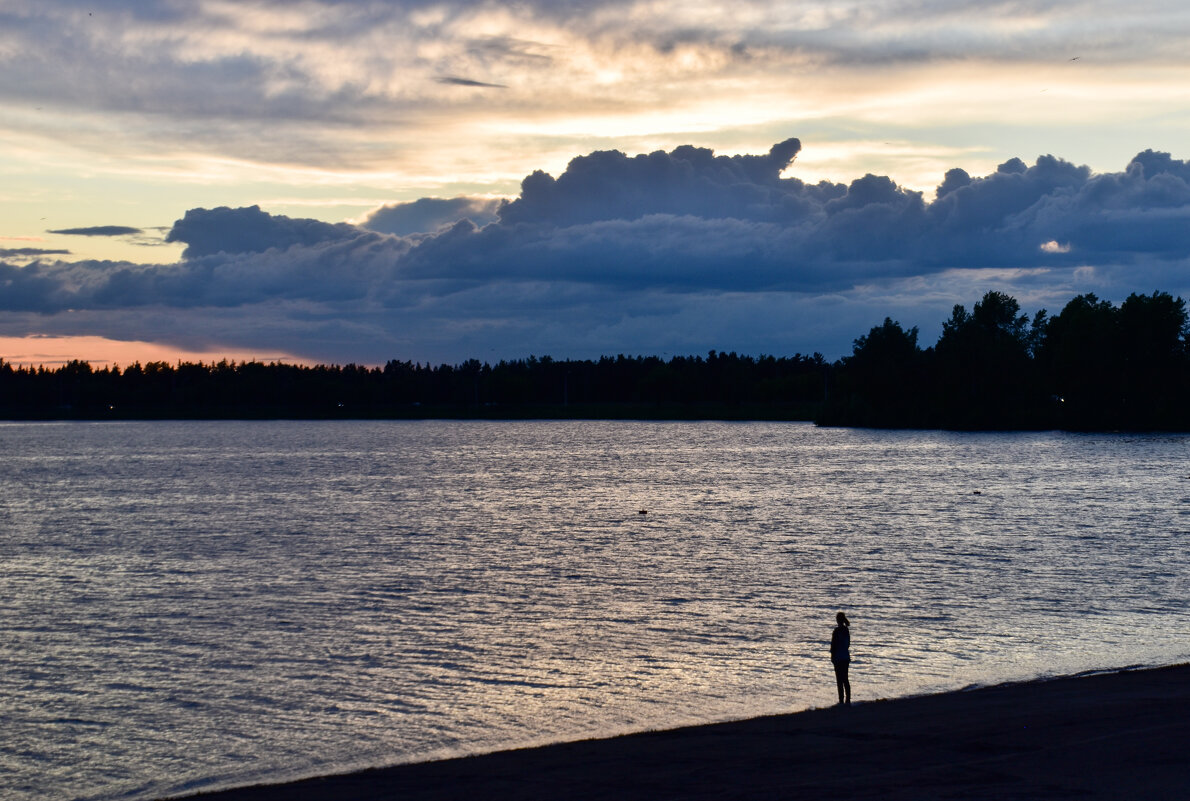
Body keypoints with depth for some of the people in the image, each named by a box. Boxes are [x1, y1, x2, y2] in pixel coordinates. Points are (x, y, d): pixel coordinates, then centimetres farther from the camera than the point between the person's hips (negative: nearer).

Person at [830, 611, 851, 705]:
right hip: (846, 657, 7)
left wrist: (832, 656, -6)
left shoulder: (837, 630, -14)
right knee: (845, 679, 13)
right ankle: (848, 700, 13)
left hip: (838, 657, -7)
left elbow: (834, 644, -13)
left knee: (839, 679, -4)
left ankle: (841, 700, -5)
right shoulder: (846, 629, 8)